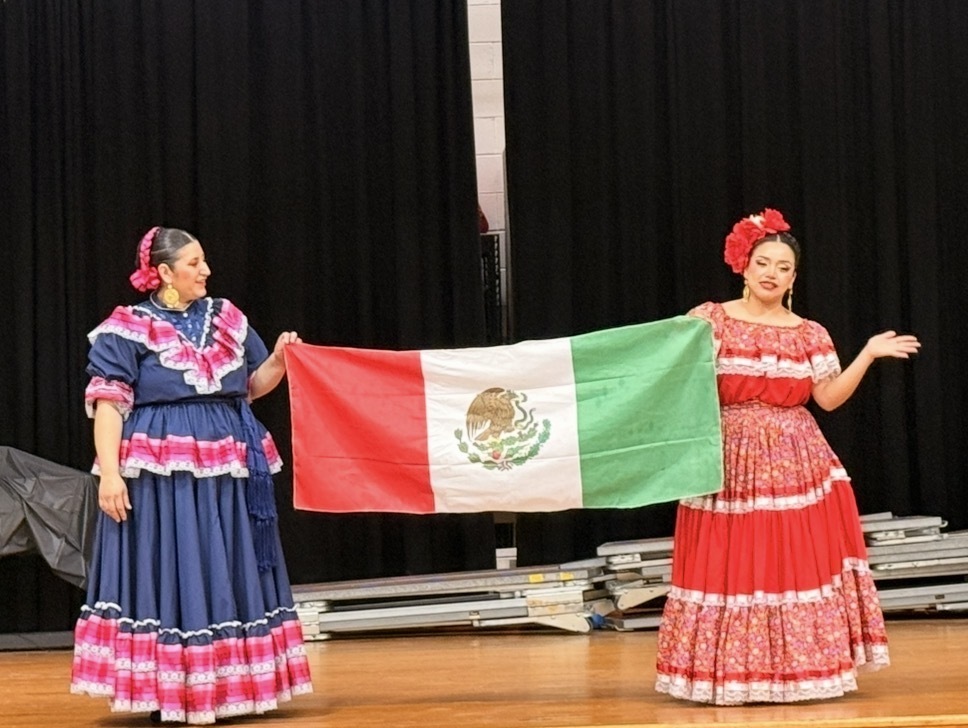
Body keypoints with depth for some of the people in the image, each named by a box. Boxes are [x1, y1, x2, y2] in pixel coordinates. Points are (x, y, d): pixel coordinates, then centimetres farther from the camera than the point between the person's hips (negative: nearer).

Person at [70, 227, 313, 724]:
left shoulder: (226, 318, 14)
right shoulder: (128, 329, -3)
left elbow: (252, 386, 22)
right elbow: (107, 404, -7)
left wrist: (278, 358, 2)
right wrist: (110, 472, -16)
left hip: (227, 472, 6)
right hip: (162, 473, -5)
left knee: (227, 577, 8)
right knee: (171, 577, -3)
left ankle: (228, 686, 17)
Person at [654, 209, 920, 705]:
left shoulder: (810, 334, 8)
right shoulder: (710, 320, 0)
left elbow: (828, 398, 5)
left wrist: (868, 355, -3)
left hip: (797, 465, 2)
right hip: (731, 463, -2)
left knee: (799, 563, 0)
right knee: (730, 565, -3)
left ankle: (797, 668, 8)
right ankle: (732, 671, 6)